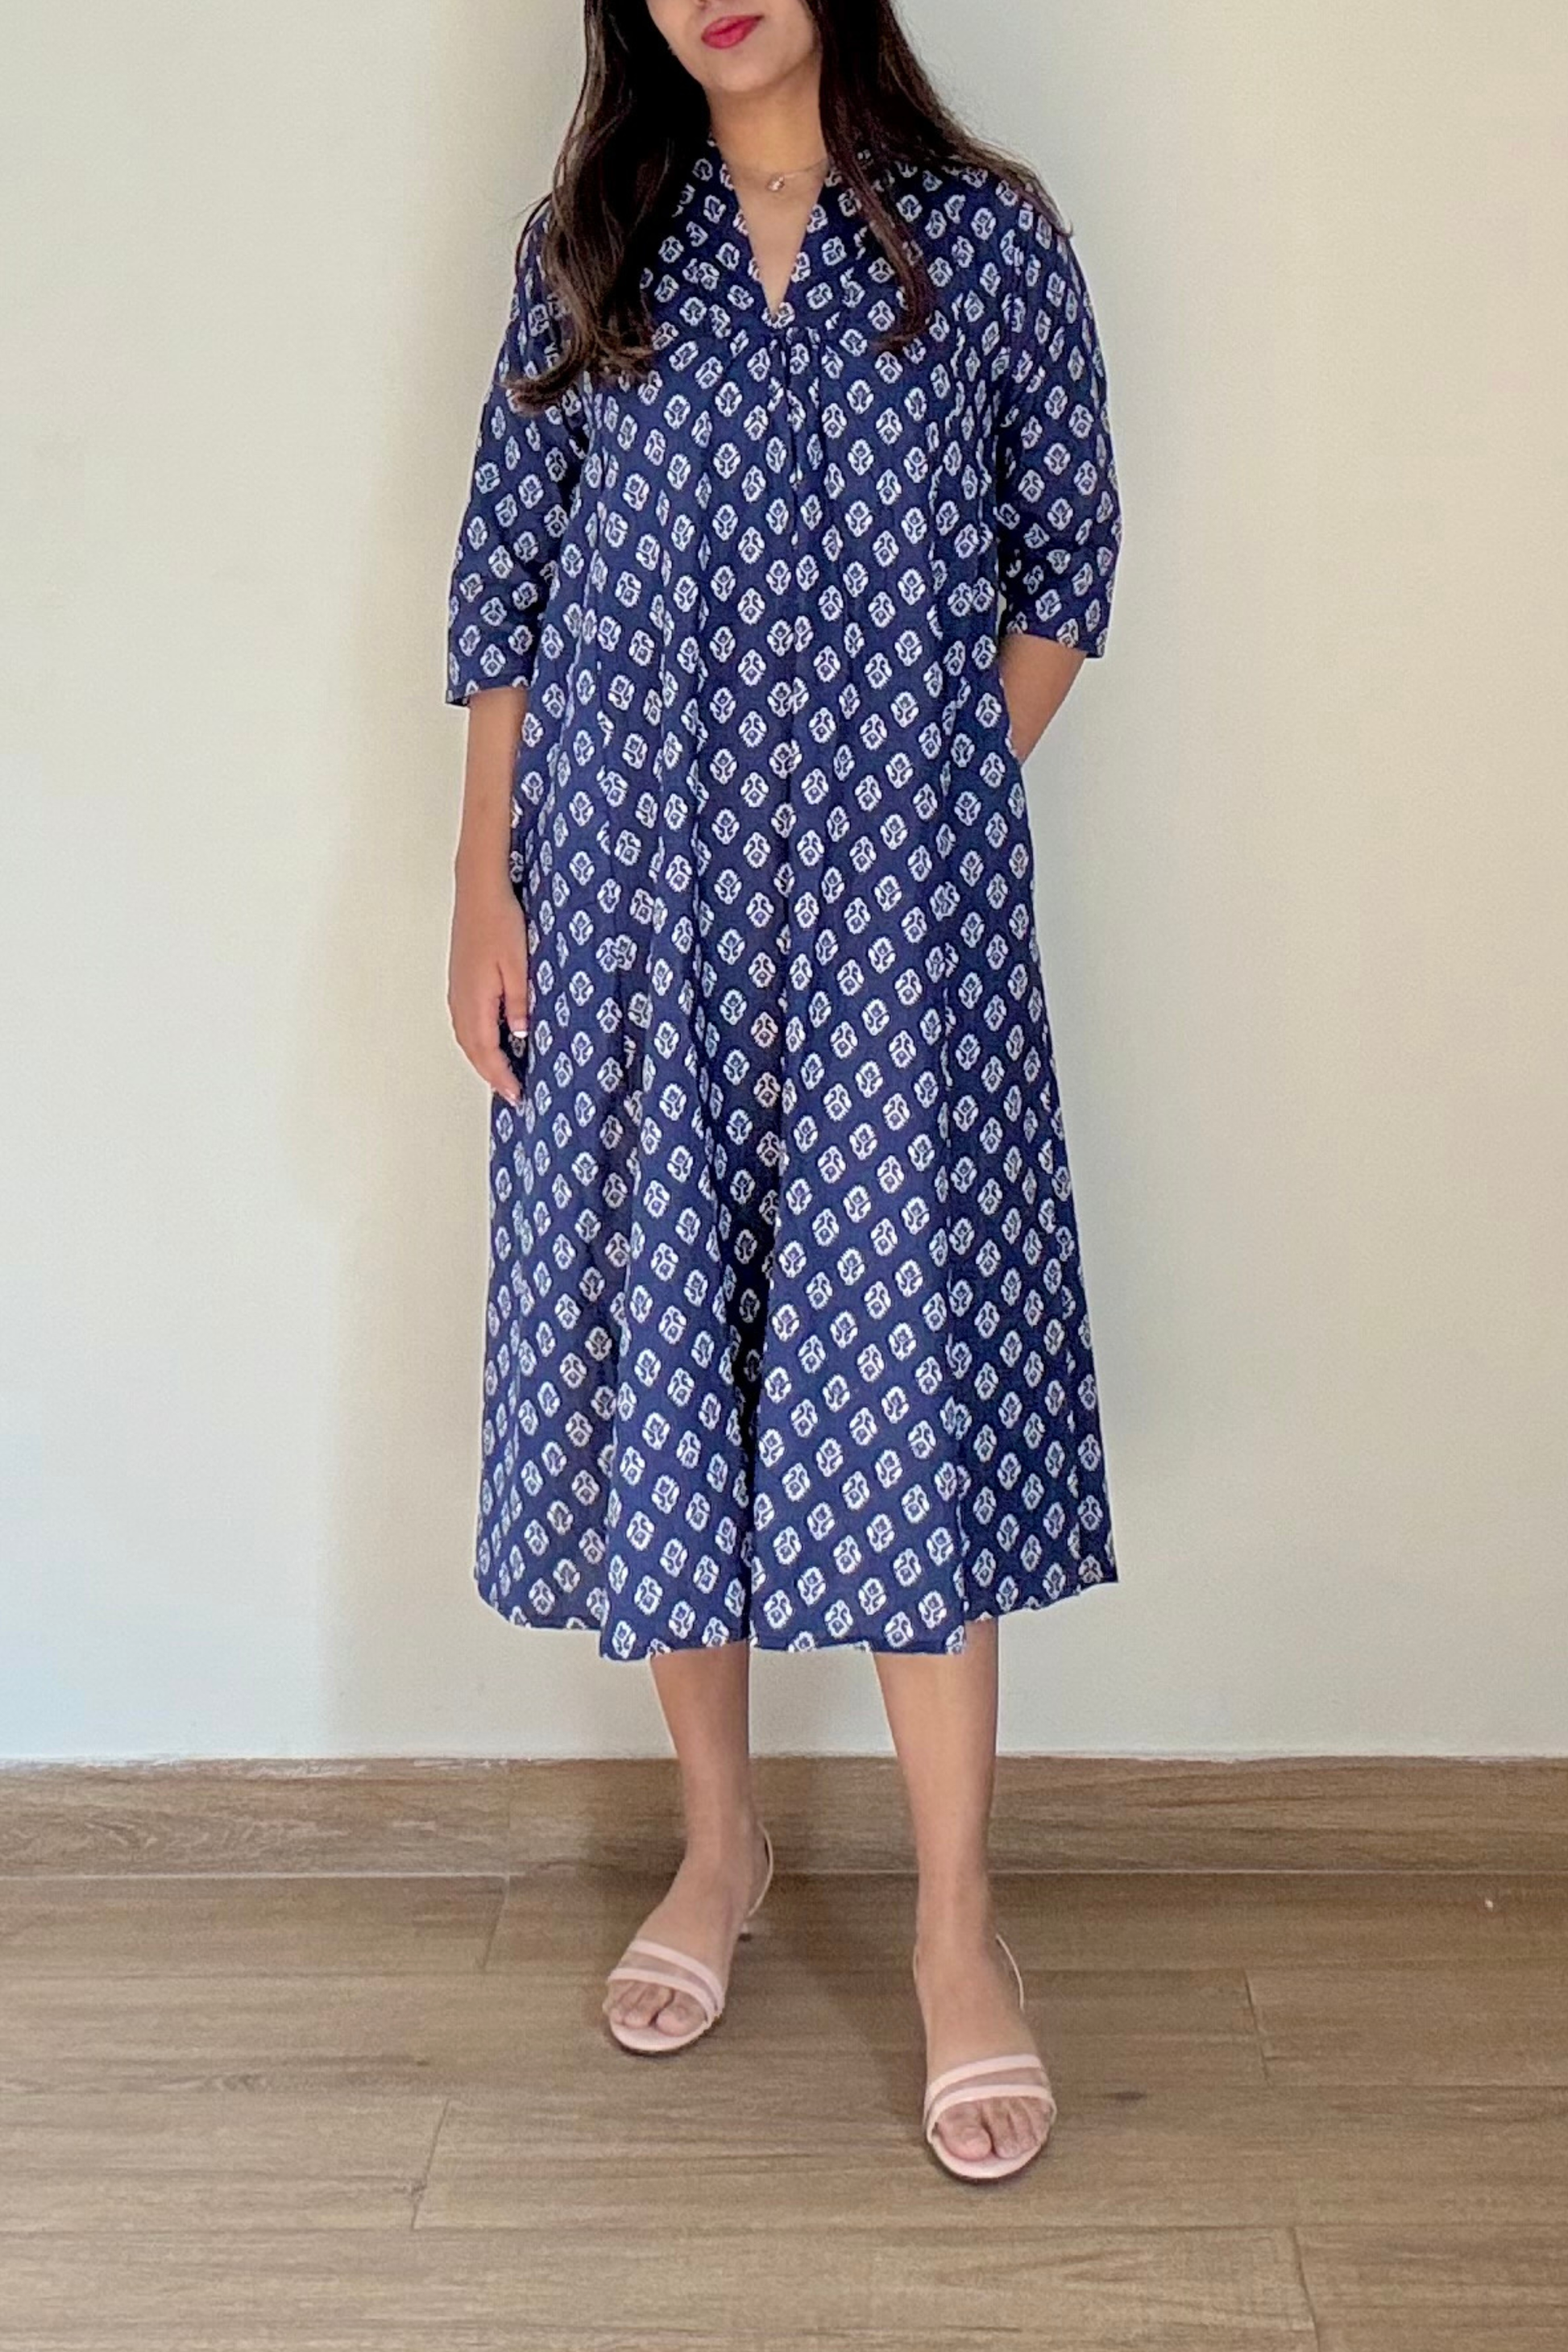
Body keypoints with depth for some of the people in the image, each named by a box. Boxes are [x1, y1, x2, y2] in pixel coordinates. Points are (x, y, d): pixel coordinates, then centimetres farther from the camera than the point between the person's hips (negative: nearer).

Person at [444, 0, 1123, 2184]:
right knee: (654, 1340, 6)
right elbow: (505, 582, 8)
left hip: (895, 906, -2)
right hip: (631, 895, 2)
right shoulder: (589, 246, 10)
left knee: (905, 1357, -4)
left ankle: (957, 1920, 8)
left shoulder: (986, 236, 5)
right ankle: (722, 1831, 25)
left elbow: (1065, 567, 9)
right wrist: (484, 887, 2)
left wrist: (940, 807, -1)